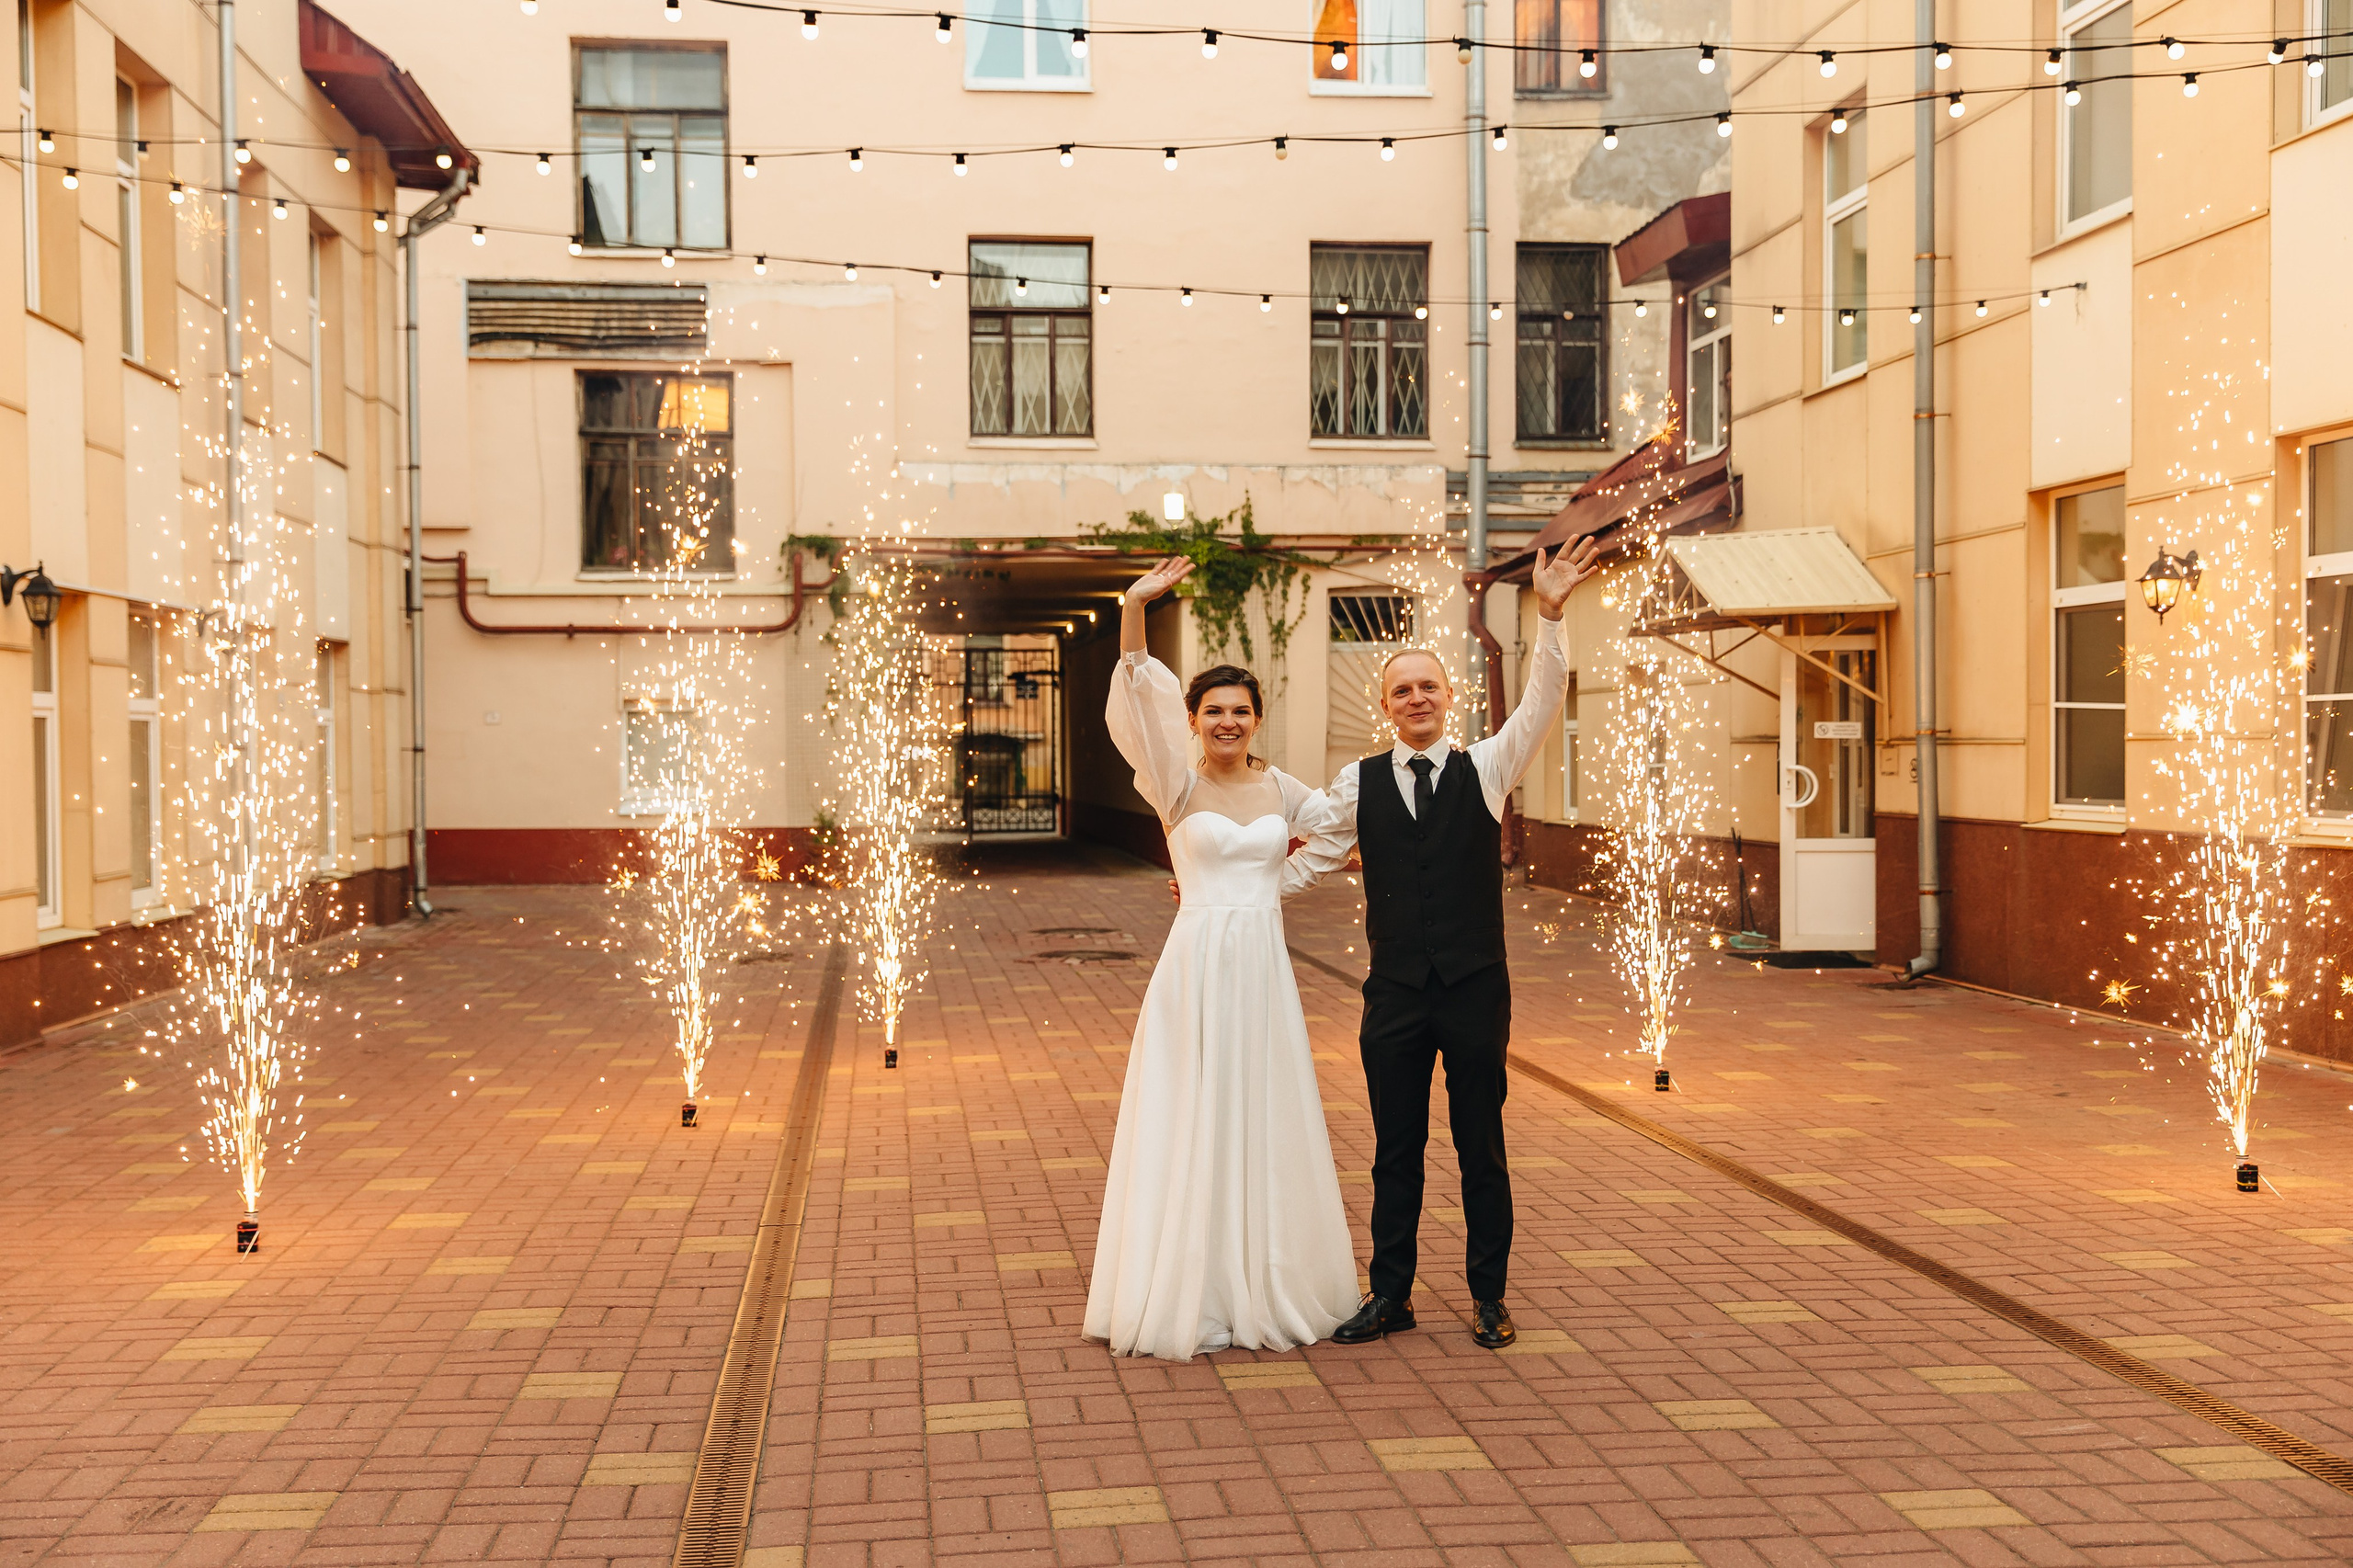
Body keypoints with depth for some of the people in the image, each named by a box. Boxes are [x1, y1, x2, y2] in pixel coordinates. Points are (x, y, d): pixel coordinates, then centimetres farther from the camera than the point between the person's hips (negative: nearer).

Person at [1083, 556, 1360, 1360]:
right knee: (1189, 1128, 1)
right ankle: (1188, 1296, 11)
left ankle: (1265, 1288, 21)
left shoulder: (1281, 790, 7)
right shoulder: (1178, 788, -3)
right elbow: (1143, 702, -18)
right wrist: (1134, 612, -29)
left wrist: (1275, 883, 14)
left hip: (1264, 970, 3)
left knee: (1265, 1126, 8)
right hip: (1196, 968, -3)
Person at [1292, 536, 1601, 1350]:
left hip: (1476, 987, -1)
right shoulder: (1359, 783, 4)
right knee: (1395, 1151, 10)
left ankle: (1488, 1296, 19)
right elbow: (1311, 860, 11)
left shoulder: (1485, 768, 2)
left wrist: (1550, 616, -24)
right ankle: (1390, 1293, 21)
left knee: (1482, 1147, 8)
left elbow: (1541, 704, -11)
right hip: (1395, 992, 1)